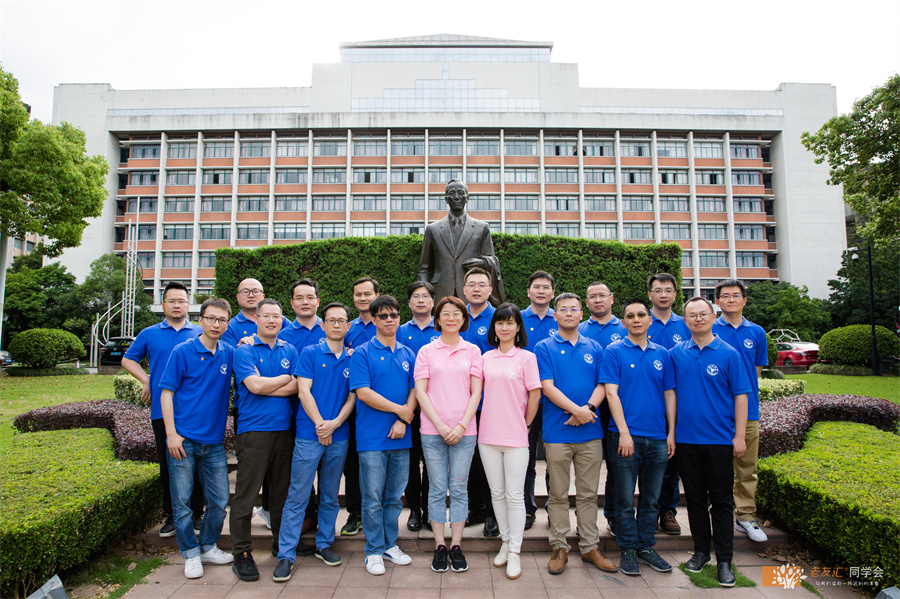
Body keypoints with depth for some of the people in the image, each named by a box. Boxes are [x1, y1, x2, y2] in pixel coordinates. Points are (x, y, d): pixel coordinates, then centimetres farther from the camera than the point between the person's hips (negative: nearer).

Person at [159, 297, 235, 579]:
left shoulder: (229, 353, 5)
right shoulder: (183, 351, -5)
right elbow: (166, 393, -4)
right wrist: (171, 433, -10)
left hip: (214, 440, 4)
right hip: (183, 439, -3)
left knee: (220, 500, 9)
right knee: (182, 500, 6)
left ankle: (208, 547, 29)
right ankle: (191, 554, 23)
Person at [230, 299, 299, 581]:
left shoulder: (289, 351, 12)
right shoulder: (244, 351, -1)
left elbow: (296, 387, 1)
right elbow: (255, 385, -14)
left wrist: (265, 386, -11)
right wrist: (286, 378, -2)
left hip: (283, 428, 4)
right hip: (253, 429, -4)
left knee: (282, 490, 13)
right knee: (246, 494, 0)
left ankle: (282, 543, 28)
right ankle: (241, 553, 12)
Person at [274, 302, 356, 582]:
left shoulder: (353, 359, 8)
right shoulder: (310, 353, 0)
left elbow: (352, 397, 6)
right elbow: (304, 392, -7)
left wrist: (335, 422, -10)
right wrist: (320, 425, -13)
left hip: (339, 436, 3)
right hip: (309, 435, -3)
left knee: (330, 496, 13)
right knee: (297, 497, 0)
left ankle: (324, 544, 28)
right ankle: (286, 554, 9)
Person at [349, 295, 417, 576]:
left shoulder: (408, 354, 10)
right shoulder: (362, 353, -4)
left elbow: (413, 391, 7)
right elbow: (363, 393, -12)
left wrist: (403, 420, -9)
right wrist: (400, 410, -11)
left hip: (400, 437, 4)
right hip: (372, 437, -4)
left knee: (395, 496, 14)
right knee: (373, 498, 4)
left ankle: (390, 544, 29)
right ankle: (374, 551, 19)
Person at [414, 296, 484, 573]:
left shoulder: (472, 351, 7)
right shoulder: (427, 351, 4)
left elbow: (476, 392, 3)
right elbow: (420, 392, -1)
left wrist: (461, 426, -8)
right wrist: (440, 425, -9)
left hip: (464, 431, 1)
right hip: (433, 431, 0)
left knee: (459, 488, 6)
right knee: (437, 489, 6)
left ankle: (456, 546, 17)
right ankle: (439, 546, 18)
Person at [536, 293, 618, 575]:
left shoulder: (594, 348, 11)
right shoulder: (544, 348, 1)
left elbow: (602, 385, 5)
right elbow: (547, 387, -8)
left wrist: (589, 408, -13)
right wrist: (576, 410, -17)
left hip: (590, 432, 3)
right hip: (557, 432, -3)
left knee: (588, 494, 11)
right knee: (558, 495, 6)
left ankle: (590, 547, 23)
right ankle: (559, 547, 18)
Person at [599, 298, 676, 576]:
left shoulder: (662, 354, 10)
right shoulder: (614, 352, -2)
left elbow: (669, 394, 11)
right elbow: (611, 392, -9)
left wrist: (671, 433, 5)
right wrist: (624, 432, -15)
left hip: (658, 438, 4)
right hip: (626, 436, -4)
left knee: (651, 498, 14)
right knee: (626, 498, 5)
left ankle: (646, 547, 28)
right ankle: (628, 549, 19)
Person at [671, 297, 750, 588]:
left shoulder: (728, 354, -2)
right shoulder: (676, 353, 4)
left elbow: (740, 396, -2)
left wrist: (739, 435, -7)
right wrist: (671, 432, 4)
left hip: (719, 439, -2)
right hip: (686, 439, 2)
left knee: (721, 501, 5)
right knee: (695, 498, 13)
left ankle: (724, 560, 16)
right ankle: (700, 551, 27)